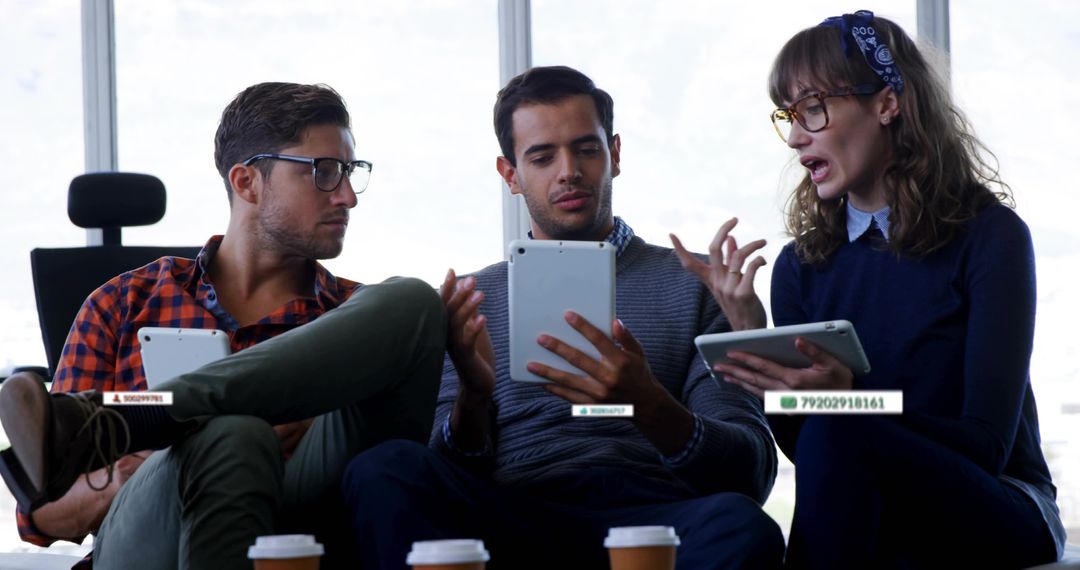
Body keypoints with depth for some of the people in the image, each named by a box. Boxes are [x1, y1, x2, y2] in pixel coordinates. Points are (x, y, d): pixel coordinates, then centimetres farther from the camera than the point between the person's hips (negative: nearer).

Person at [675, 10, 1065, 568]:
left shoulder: (990, 237, -5)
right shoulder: (801, 266, 8)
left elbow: (986, 445, -11)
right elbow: (800, 451, 5)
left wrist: (847, 400, -26)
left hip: (995, 515, -2)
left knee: (834, 434, -30)